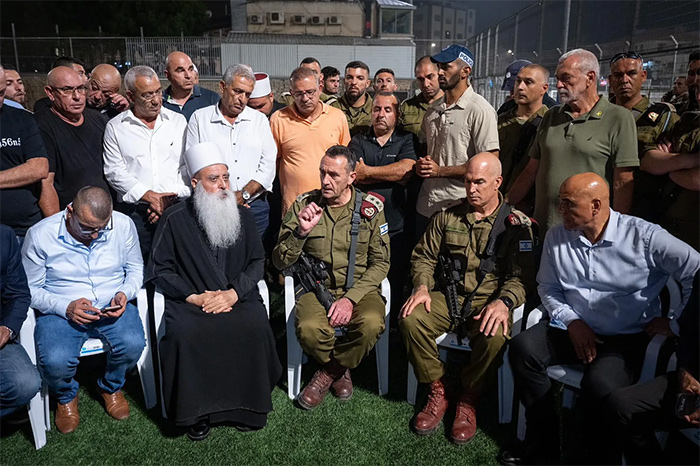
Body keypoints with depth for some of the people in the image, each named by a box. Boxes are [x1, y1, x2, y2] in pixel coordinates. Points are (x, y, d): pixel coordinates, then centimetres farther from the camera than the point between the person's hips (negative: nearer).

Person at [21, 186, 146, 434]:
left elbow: (135, 269, 9)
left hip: (112, 307, 2)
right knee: (55, 362, -29)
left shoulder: (123, 225, -5)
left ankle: (111, 386, 10)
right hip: (61, 310, -1)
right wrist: (65, 307, -19)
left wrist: (124, 294, -12)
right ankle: (66, 396, 12)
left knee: (133, 344, -28)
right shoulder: (40, 235, -10)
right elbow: (31, 288, -2)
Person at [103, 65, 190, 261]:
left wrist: (171, 198, -6)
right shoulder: (115, 127, 9)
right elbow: (114, 172, 1)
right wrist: (150, 196, -9)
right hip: (133, 210, -1)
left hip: (176, 207, 1)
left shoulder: (178, 121, 12)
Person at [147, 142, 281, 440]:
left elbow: (257, 262, 10)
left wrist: (233, 293, -8)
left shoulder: (242, 216, 12)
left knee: (255, 327, -29)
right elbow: (158, 270, 4)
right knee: (186, 334, -32)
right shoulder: (175, 220, 4)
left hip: (238, 297, 2)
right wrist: (194, 297, -9)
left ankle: (247, 405, -8)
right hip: (191, 301, -1)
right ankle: (198, 411, -11)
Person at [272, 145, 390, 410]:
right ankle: (341, 369, 4)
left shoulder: (370, 208, 1)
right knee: (309, 329, -32)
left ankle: (329, 372, -1)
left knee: (371, 324, -32)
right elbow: (280, 262, 1)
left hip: (358, 288, 0)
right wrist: (301, 232, -18)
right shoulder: (303, 205, 2)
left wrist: (350, 298, -14)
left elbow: (380, 263, 0)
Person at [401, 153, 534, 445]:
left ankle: (468, 399, -6)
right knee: (411, 319, -25)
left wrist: (503, 302, -27)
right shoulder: (447, 217, 11)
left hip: (490, 300, -3)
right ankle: (439, 391, -4)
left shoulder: (516, 224, 1)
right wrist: (422, 287, -5)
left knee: (494, 336, -35)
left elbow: (521, 276, -7)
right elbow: (424, 256, 15)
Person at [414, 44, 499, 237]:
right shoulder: (433, 108, 12)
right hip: (425, 206, 7)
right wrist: (421, 164, -2)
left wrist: (441, 171, -15)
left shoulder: (479, 110, -11)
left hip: (459, 208, -7)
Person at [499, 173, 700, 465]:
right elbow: (547, 288, 10)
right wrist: (572, 321, -5)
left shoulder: (643, 237, -10)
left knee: (600, 384, -32)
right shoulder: (556, 237, 4)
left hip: (628, 338, -4)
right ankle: (543, 441, -8)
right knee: (523, 348, -22)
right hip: (574, 329, 4)